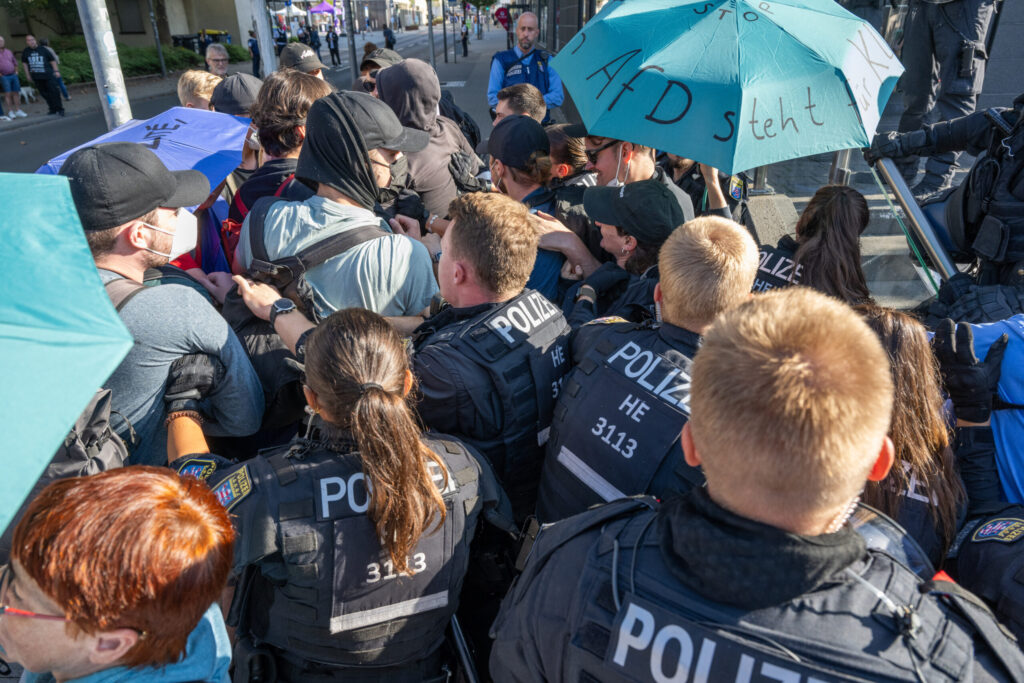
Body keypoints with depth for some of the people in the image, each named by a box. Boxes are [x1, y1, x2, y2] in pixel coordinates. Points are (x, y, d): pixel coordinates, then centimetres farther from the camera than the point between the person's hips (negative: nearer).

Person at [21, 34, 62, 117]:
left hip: (48, 75, -3)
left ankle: (60, 109, -4)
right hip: (36, 77, 3)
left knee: (54, 92, -8)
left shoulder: (43, 50, 1)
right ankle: (53, 109, 14)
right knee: (44, 93, 5)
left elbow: (52, 60, 4)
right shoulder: (25, 52, 8)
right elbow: (24, 63, 17)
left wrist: (56, 71, -3)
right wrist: (27, 75, 16)